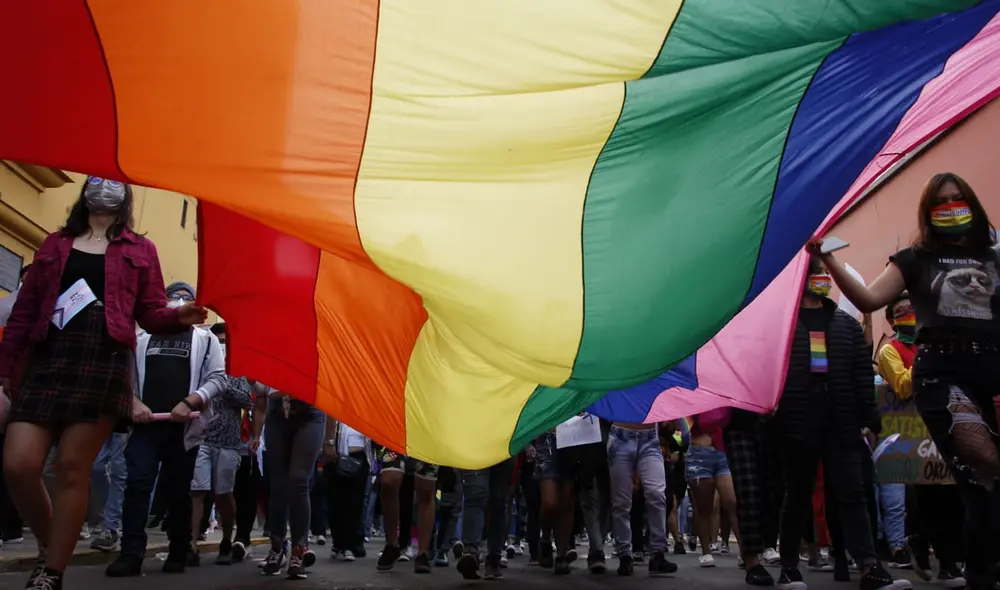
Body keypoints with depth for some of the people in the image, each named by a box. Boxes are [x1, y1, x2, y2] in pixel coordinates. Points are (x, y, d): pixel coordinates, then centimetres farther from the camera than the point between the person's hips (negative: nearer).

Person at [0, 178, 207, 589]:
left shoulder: (139, 250, 14)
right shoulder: (55, 244, 21)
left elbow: (150, 312, 9)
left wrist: (178, 317, -13)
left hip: (104, 362, -3)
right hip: (48, 358, 3)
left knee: (72, 467, -4)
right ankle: (49, 545, 19)